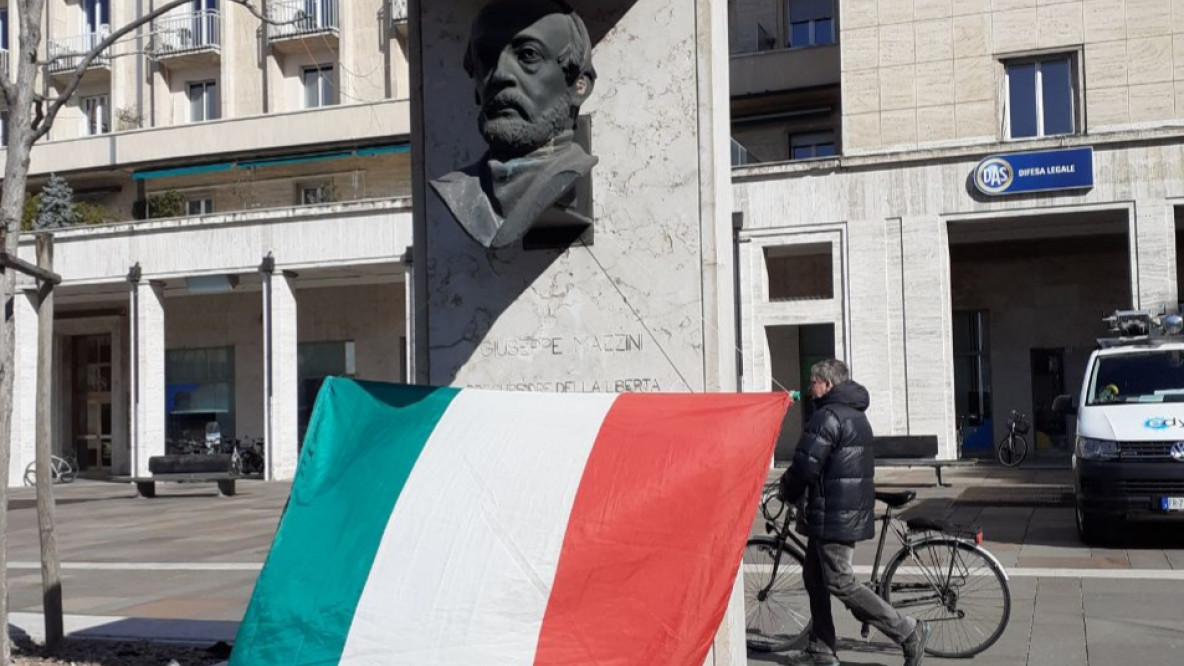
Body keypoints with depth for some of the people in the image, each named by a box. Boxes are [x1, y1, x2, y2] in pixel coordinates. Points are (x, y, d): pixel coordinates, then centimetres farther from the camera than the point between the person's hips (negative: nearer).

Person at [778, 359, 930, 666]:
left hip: (832, 515, -10)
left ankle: (909, 632, -2)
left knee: (840, 584, -5)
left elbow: (806, 465, -22)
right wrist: (794, 489, 19)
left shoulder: (829, 416, -17)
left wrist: (787, 491, -3)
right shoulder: (857, 415, 17)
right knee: (815, 577, 16)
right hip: (853, 510, 10)